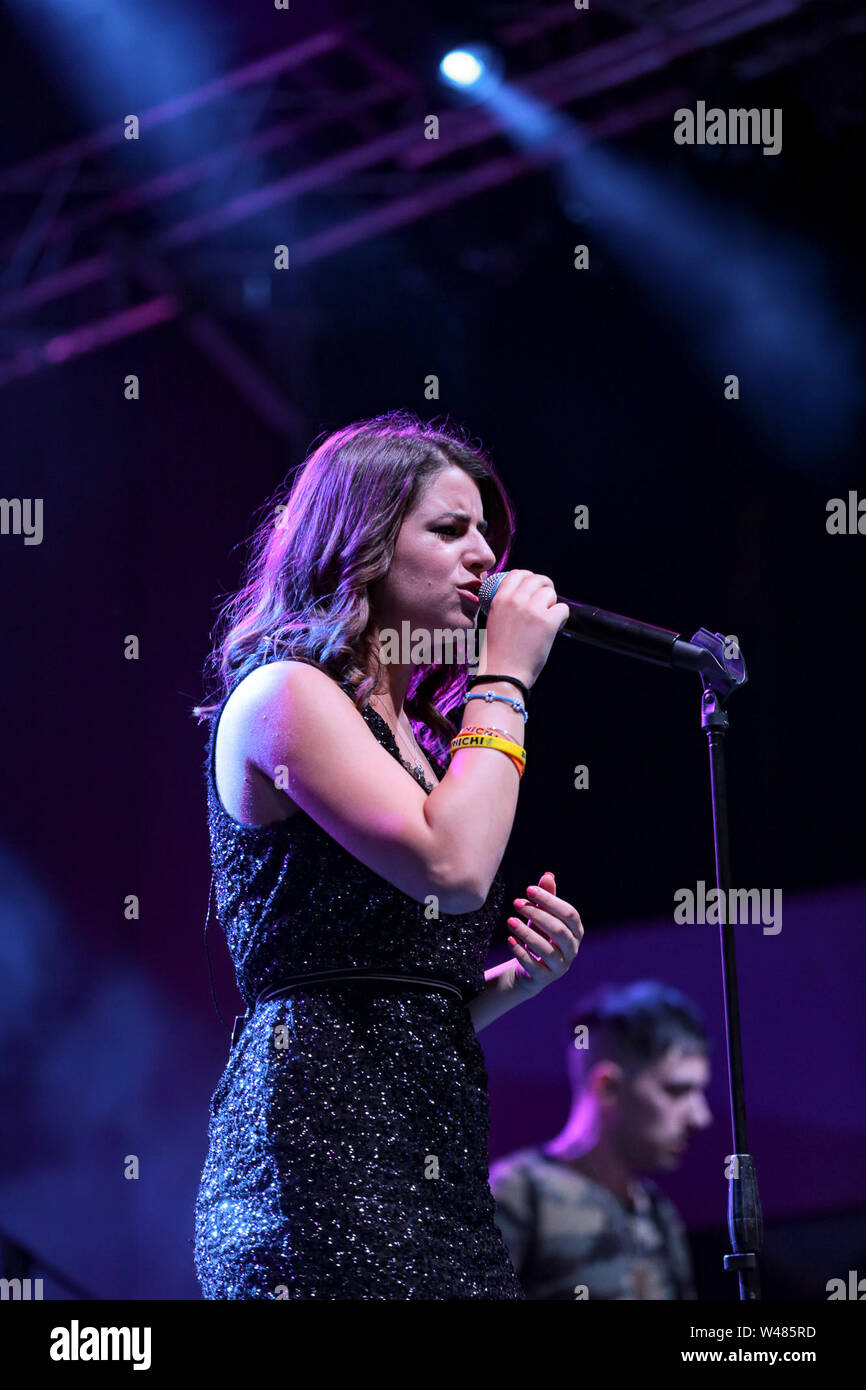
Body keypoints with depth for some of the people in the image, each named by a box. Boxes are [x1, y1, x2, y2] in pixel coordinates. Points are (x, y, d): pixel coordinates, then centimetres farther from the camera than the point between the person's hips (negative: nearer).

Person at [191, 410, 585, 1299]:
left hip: (431, 1168, 9)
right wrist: (504, 681, -5)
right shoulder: (285, 694, -2)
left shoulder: (407, 733, 25)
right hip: (325, 1137, -9)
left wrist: (519, 978, 7)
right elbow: (453, 866, -17)